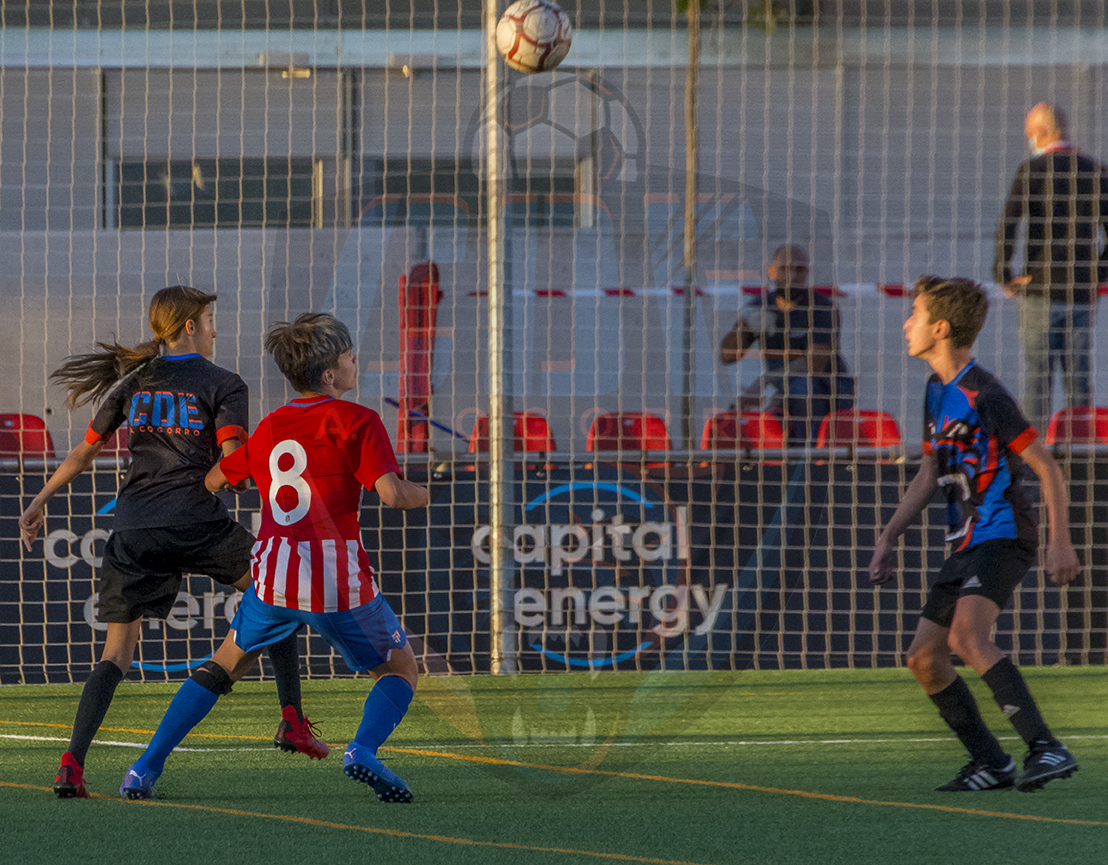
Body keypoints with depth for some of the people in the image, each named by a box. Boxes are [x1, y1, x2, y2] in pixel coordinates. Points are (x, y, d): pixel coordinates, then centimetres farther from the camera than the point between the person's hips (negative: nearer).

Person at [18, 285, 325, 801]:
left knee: (117, 654, 7)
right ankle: (292, 721, 8)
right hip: (197, 523, -3)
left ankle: (72, 764, -10)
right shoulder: (223, 386, 2)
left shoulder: (133, 385, 14)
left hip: (132, 532, 3)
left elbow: (84, 453, 18)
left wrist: (39, 503, 26)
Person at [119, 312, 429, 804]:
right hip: (339, 578, -4)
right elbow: (392, 494, -14)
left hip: (274, 575, 4)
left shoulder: (269, 428, 13)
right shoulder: (358, 421, -3)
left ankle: (146, 768, 14)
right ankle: (364, 749, -15)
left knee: (222, 667, 23)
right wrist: (421, 495, 9)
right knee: (400, 668, 14)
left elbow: (214, 480, 24)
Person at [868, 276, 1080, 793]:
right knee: (923, 657, 6)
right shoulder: (937, 392, 13)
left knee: (967, 635, -30)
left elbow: (1046, 468, -14)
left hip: (1002, 536, -10)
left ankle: (1046, 749, -35)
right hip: (967, 543, 10)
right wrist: (888, 539, 20)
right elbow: (930, 473, 24)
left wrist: (1060, 542, -20)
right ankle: (991, 764, 14)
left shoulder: (984, 396, -15)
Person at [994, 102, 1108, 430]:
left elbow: (1008, 225, -16)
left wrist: (1003, 274, -7)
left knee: (1038, 375, 0)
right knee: (1078, 376, 7)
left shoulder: (1032, 170, -7)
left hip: (1040, 291, -4)